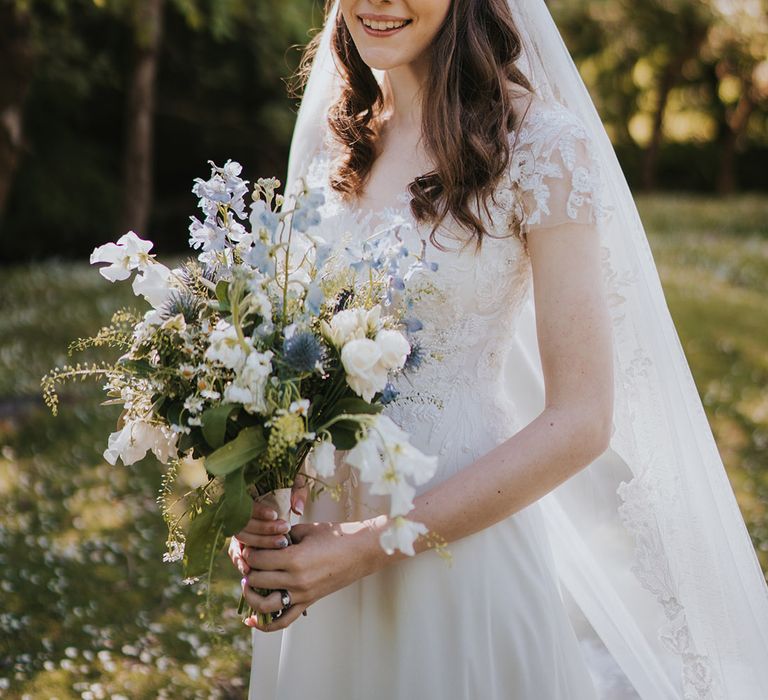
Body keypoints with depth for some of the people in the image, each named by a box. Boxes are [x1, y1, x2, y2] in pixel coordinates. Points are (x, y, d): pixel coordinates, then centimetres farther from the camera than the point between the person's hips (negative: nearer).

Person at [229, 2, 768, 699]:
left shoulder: (541, 145, -15)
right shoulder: (331, 138, 3)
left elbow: (581, 420, -17)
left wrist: (373, 544, -20)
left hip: (461, 544, -5)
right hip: (315, 523, 5)